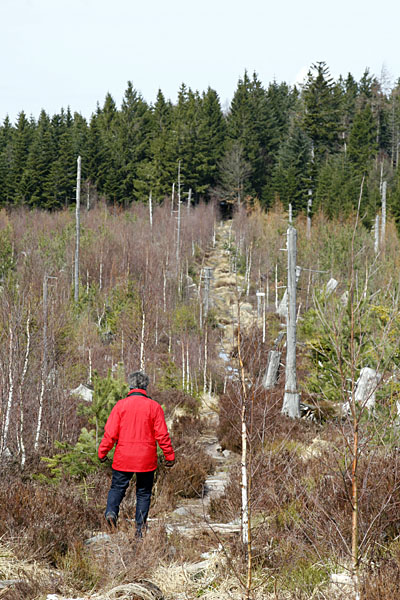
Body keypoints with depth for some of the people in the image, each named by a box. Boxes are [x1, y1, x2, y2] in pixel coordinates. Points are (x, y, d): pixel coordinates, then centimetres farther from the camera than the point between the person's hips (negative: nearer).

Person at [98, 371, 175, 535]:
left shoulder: (121, 405, -3)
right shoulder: (154, 406, -2)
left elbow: (110, 432, -5)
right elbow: (162, 435, -4)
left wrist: (102, 452, 6)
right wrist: (170, 456, 5)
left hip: (123, 459, 0)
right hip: (146, 460, 0)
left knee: (117, 487, 13)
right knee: (143, 493, 11)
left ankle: (111, 511, -13)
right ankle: (140, 527, 7)